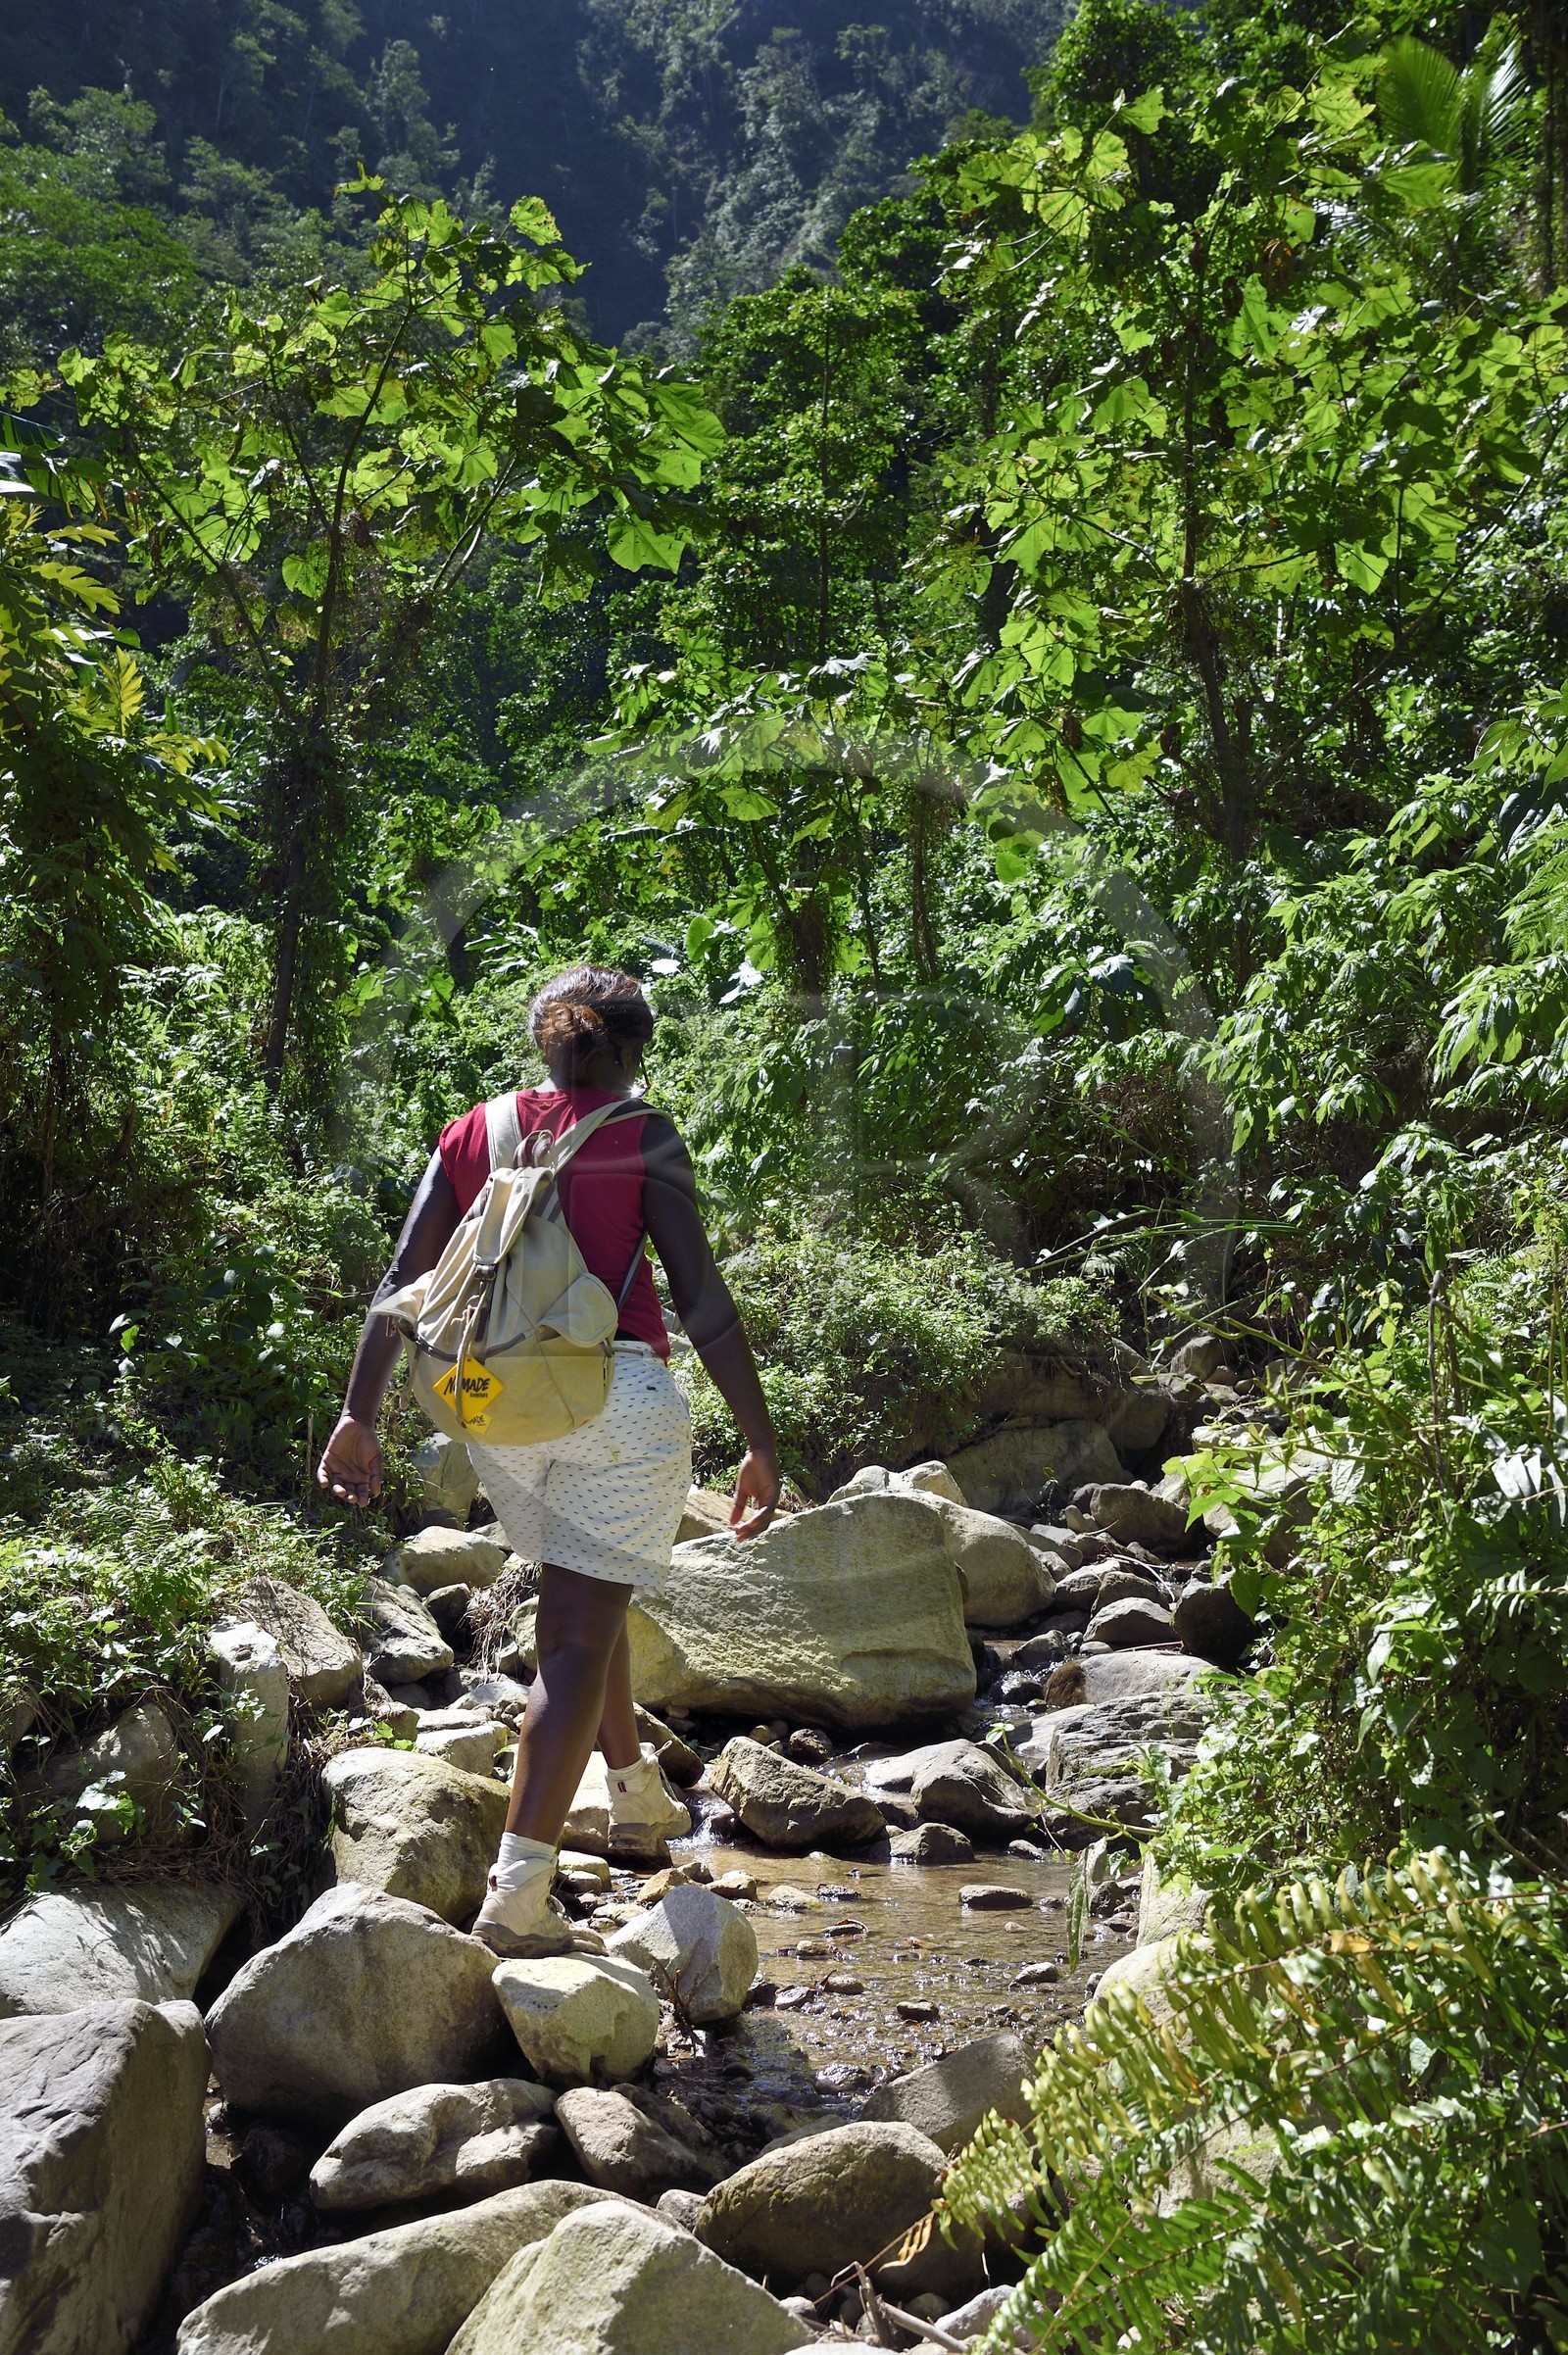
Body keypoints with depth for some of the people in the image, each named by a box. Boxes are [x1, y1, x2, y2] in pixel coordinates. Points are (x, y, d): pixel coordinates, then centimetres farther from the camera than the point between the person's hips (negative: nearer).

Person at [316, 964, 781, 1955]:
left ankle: (638, 1795, 41)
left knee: (587, 1601, 25)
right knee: (579, 1634, -2)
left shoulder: (472, 1135, 11)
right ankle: (517, 1894, -8)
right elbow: (704, 1298, -7)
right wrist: (762, 1443, -5)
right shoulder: (644, 1137, 0)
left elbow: (401, 1285, 5)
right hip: (617, 1391, -5)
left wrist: (359, 1418, 7)